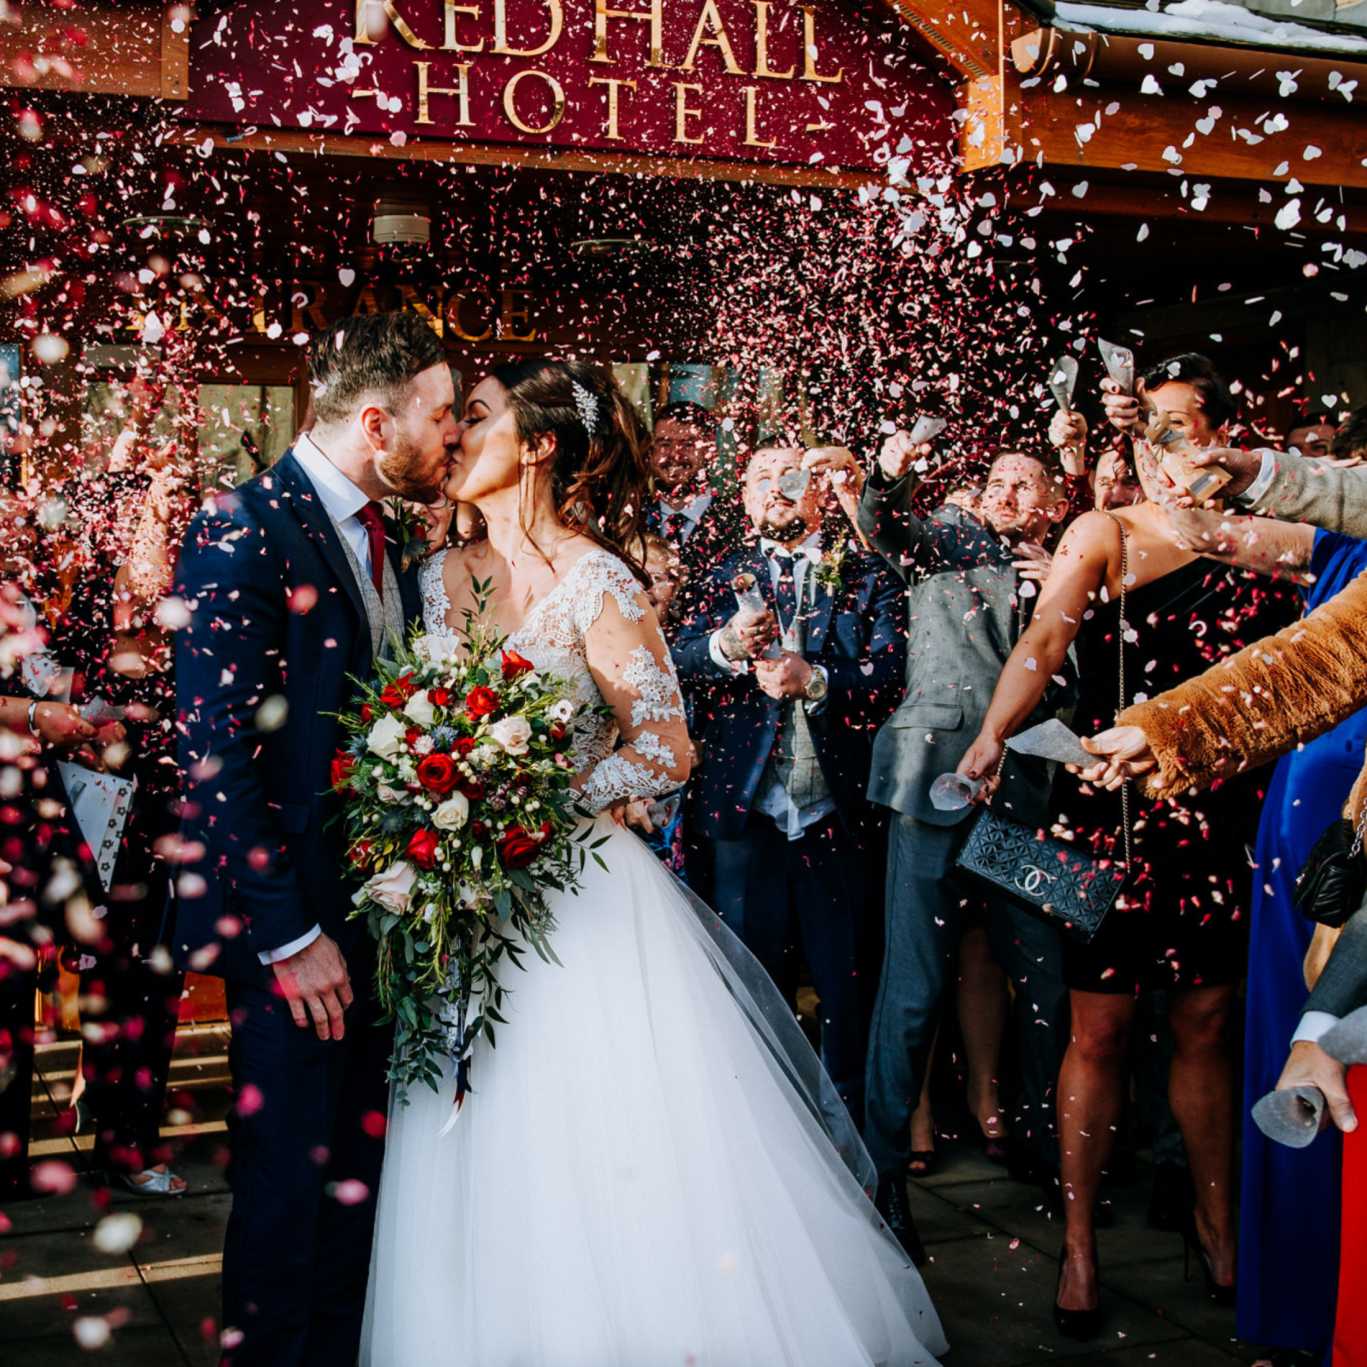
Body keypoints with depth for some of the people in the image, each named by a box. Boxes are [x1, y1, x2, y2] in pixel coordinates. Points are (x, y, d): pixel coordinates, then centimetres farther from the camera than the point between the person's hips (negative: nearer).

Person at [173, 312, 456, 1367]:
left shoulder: (382, 540, 10)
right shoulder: (241, 534, -15)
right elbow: (217, 756, -18)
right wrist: (289, 937, -18)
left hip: (382, 907, 8)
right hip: (295, 918, -7)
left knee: (360, 1163, 17)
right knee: (288, 1176, 5)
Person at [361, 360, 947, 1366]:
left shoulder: (596, 582, -9)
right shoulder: (442, 578, 8)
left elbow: (665, 750, -10)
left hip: (579, 892, -5)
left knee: (610, 1169, 0)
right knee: (490, 1187, 8)